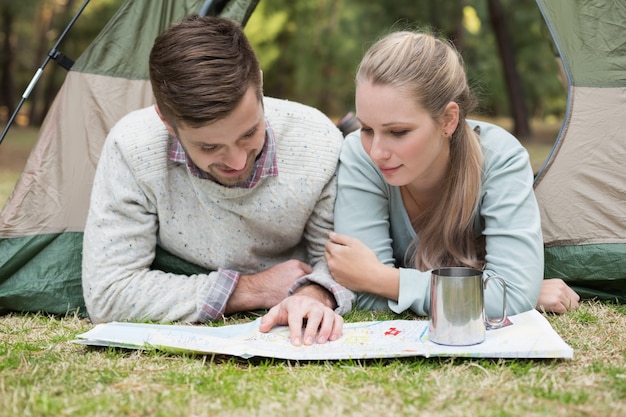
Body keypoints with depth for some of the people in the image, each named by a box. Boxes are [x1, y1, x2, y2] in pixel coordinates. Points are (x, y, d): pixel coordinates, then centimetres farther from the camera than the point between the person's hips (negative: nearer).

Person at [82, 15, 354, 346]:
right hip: (181, 342, 0)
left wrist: (314, 295, -31)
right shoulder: (132, 147, -25)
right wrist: (252, 290, -23)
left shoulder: (318, 141, -21)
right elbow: (108, 295, -24)